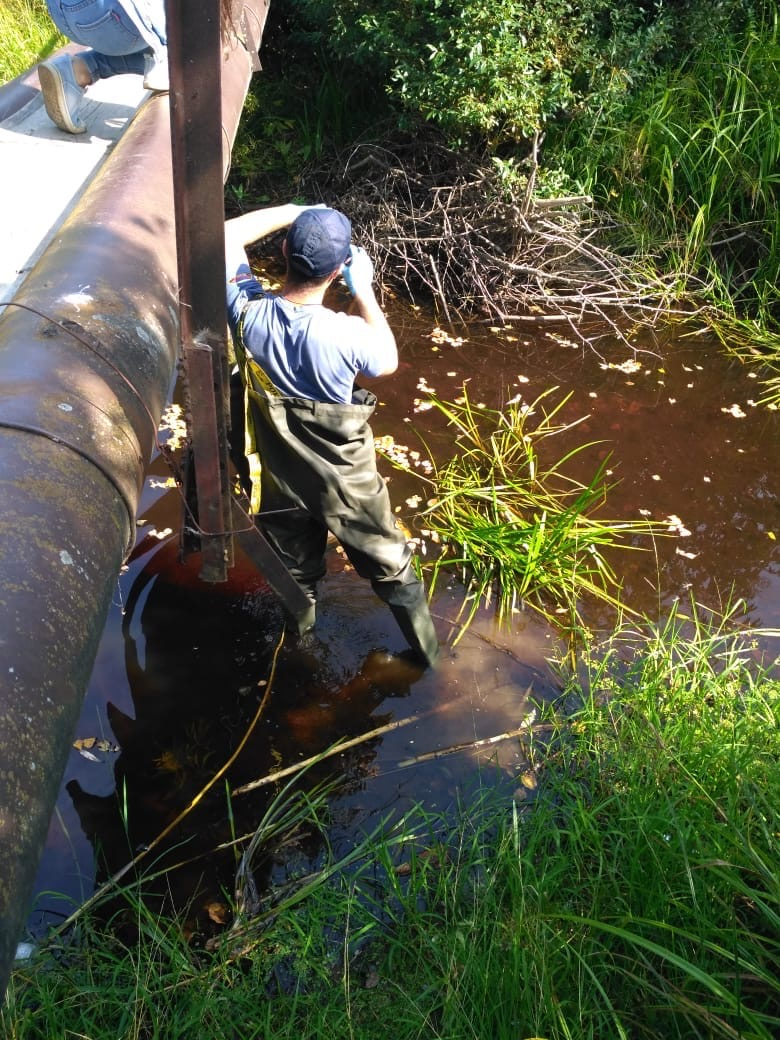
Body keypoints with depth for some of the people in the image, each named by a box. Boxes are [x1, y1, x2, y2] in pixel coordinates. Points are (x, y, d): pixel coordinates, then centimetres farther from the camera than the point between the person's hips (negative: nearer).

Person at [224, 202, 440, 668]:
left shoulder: (247, 311, -22)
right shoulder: (347, 334, -31)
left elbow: (225, 237, -2)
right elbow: (388, 361, -6)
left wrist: (290, 212, -2)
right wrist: (364, 290, -3)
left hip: (279, 478, 3)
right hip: (345, 481, -3)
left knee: (296, 577, 26)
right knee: (391, 569, 20)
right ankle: (428, 652, 39)